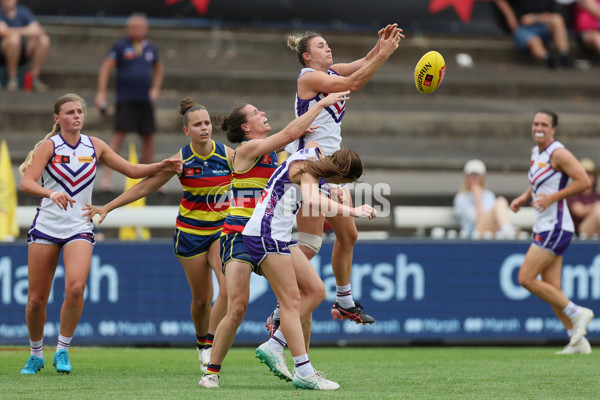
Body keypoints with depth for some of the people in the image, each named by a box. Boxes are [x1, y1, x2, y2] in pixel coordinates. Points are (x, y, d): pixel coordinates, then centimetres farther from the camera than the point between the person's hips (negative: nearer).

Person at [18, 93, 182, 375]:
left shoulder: (94, 146, 6)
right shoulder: (49, 146, -5)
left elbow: (131, 170, 12)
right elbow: (26, 183, -18)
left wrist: (161, 167, -4)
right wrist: (51, 193, -37)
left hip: (79, 229, 1)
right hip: (46, 226, -1)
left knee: (75, 288, -22)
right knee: (37, 298, 1)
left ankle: (62, 351, -7)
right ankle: (36, 355, 24)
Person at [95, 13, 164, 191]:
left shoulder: (150, 48, 12)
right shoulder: (120, 46, -2)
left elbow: (159, 69, 27)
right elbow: (106, 68, -4)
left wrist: (155, 88, 13)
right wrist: (101, 92, -12)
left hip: (145, 101, 5)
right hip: (125, 100, -5)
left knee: (148, 137, 7)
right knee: (119, 134, -13)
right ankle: (106, 176, -12)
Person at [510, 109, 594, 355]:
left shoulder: (558, 153, -12)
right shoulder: (535, 152, 14)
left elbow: (583, 181, -18)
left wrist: (552, 197, -21)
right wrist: (523, 198, 11)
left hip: (555, 227, -9)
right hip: (543, 227, 9)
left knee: (526, 278, -12)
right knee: (551, 289, 5)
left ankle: (576, 314, -4)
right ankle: (578, 341, 8)